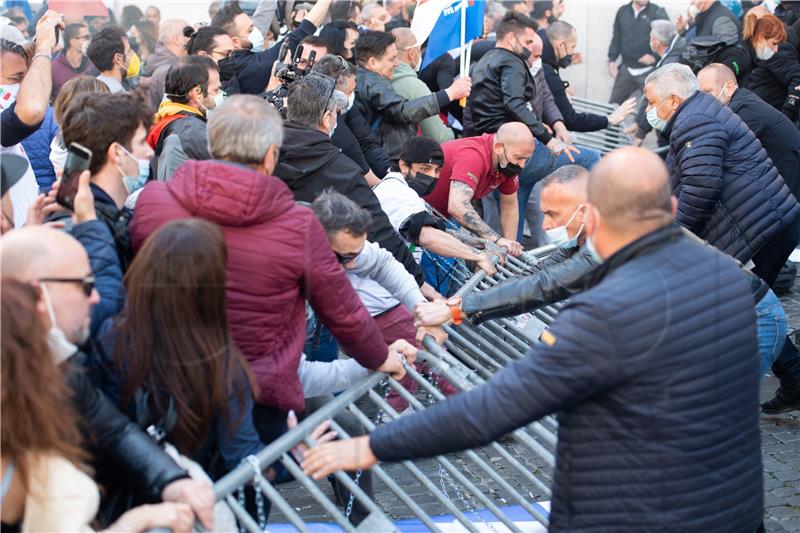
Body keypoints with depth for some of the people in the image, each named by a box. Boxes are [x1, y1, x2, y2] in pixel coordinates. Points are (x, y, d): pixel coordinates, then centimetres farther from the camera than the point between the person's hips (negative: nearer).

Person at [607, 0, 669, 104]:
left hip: (648, 71, -4)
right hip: (626, 69, 4)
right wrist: (612, 60, 7)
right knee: (614, 104, 9)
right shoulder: (622, 11, 7)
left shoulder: (658, 13, -6)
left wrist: (655, 57, -21)